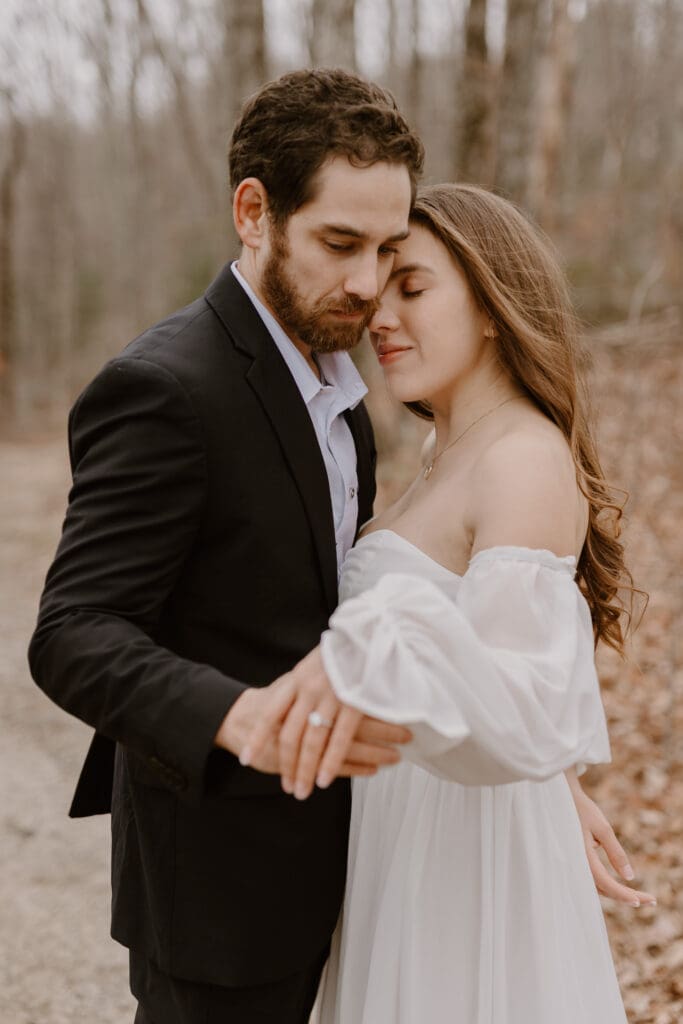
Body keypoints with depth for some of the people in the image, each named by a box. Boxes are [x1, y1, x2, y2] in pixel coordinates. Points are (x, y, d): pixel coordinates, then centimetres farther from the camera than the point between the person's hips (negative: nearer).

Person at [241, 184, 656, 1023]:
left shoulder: (528, 461, -21)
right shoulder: (456, 460, 8)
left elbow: (528, 712, -35)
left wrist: (375, 647, -50)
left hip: (464, 845, -9)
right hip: (410, 830, 9)